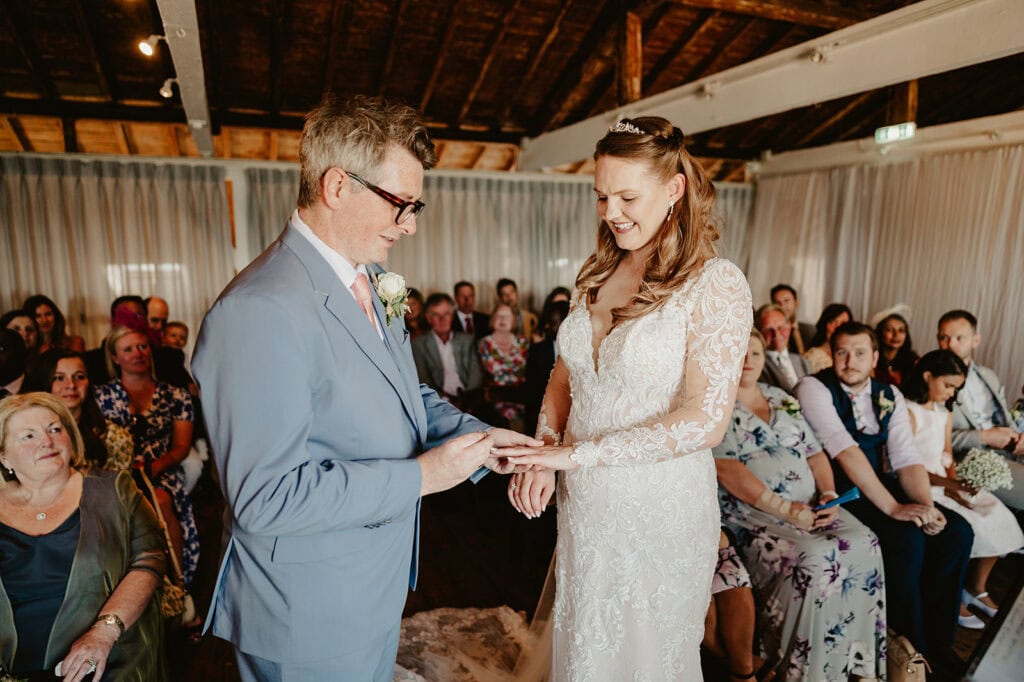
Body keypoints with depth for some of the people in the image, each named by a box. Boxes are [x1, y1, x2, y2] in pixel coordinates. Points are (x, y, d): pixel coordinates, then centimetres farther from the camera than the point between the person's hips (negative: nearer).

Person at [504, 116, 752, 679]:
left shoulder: (715, 283, -13)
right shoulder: (596, 274, 4)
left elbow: (705, 421, -18)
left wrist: (580, 451, -20)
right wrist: (543, 452, -7)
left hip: (660, 511, -4)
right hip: (582, 506, 5)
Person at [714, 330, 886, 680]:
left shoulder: (783, 399, 18)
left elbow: (814, 452, 17)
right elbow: (726, 469, -14)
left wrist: (829, 493, -2)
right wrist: (785, 509, -17)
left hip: (810, 506, 7)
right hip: (752, 513, -6)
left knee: (863, 545, -17)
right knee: (815, 560, -28)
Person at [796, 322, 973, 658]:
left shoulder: (889, 396, 10)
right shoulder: (814, 388, -11)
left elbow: (907, 458, 1)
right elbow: (845, 451, -21)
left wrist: (926, 505, -17)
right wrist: (892, 507, -26)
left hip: (881, 488, 7)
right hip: (838, 493, -7)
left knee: (957, 531, -9)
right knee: (908, 538, -25)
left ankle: (936, 641, 6)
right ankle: (906, 644, -3)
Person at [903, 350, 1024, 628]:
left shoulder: (945, 415, 16)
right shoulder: (908, 412, -12)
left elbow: (947, 456, 15)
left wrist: (954, 484, -3)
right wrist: (943, 482, -24)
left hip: (944, 483, 9)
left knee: (997, 516, -4)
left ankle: (977, 588, 11)